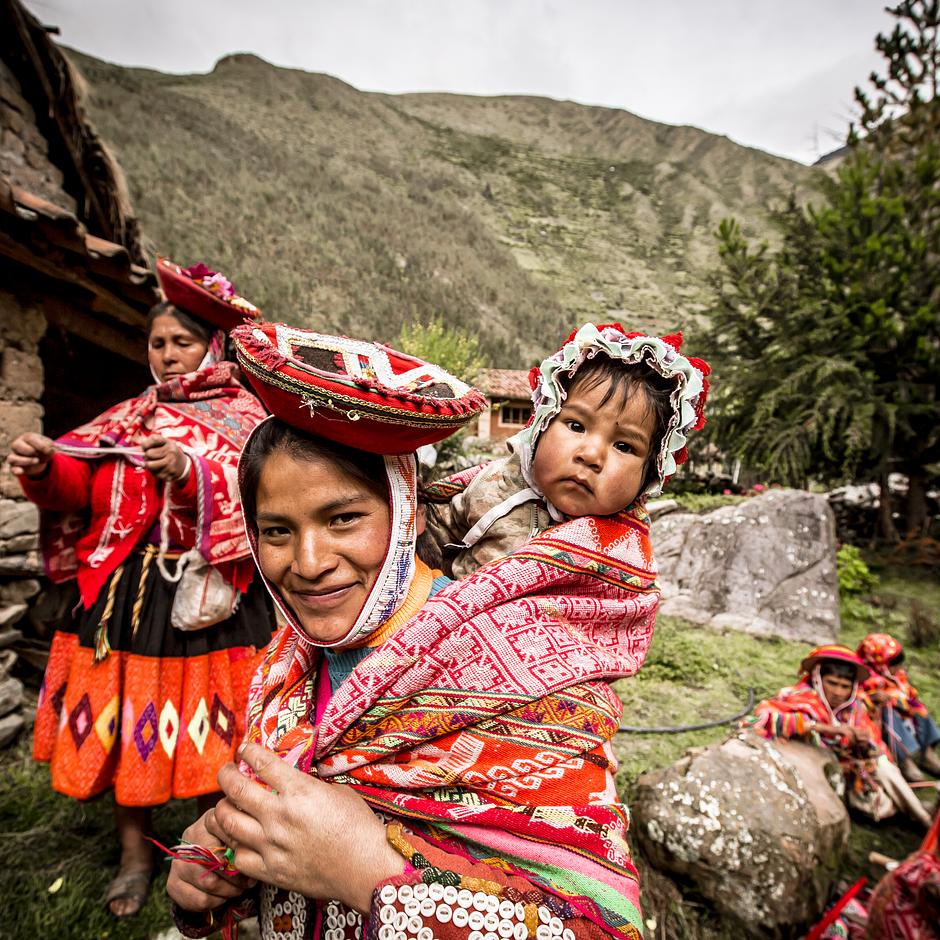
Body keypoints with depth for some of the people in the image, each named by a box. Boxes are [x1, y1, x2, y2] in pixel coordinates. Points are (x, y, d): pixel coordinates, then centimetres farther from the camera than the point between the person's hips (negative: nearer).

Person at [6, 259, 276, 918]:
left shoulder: (242, 416, 2)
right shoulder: (128, 416, 15)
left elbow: (254, 496, -13)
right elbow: (78, 483, 4)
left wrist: (189, 473, -29)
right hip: (123, 591, 4)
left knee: (208, 726, 3)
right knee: (123, 721, 9)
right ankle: (136, 854, 30)